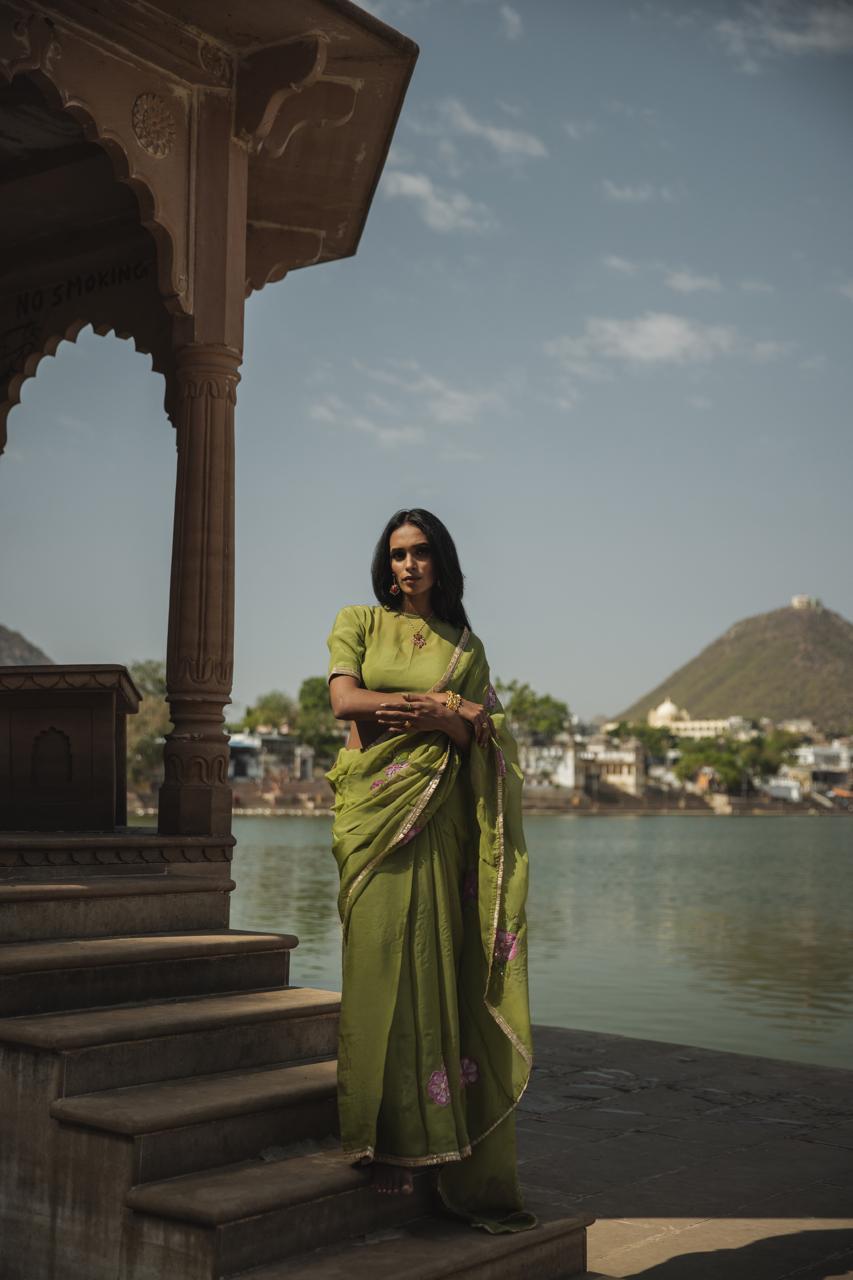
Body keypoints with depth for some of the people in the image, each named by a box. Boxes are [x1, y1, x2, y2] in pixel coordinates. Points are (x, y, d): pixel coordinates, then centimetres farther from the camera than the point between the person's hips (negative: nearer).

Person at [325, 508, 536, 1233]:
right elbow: (345, 700, -5)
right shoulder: (359, 624, 12)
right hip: (375, 811, -1)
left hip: (439, 822, 1)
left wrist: (435, 719, -15)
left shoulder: (465, 647, 16)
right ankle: (387, 1147, -3)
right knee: (382, 965, -7)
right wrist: (448, 705, -8)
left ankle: (468, 1174, 0)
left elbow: (483, 736, 5)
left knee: (441, 970, -2)